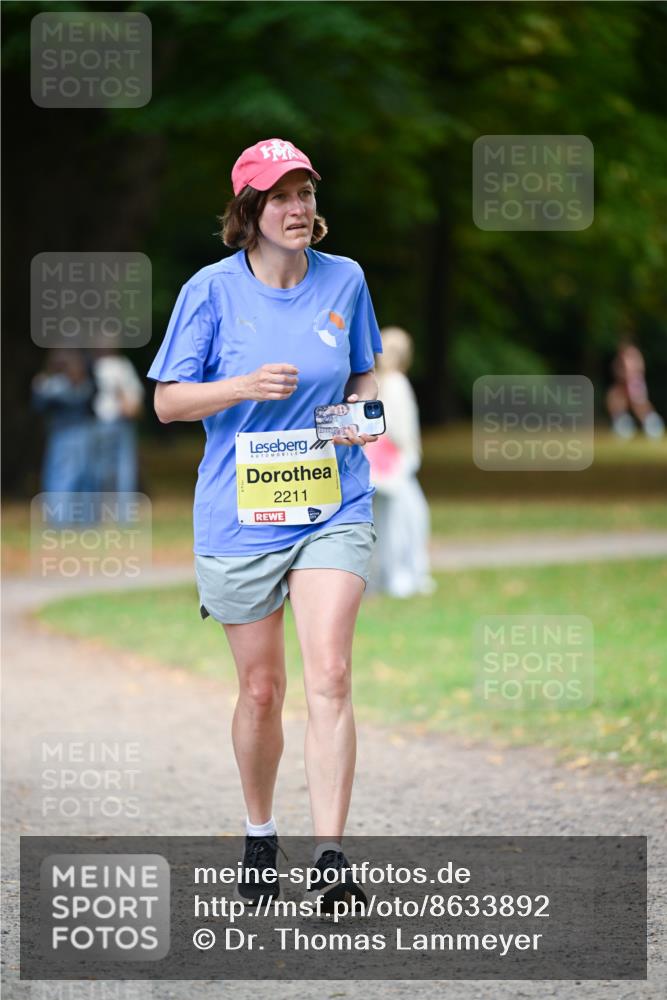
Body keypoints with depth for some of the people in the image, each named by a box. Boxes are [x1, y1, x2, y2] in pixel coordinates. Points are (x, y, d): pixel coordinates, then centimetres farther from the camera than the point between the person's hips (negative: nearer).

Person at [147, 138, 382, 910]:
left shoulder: (344, 281, 3)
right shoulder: (212, 290, -5)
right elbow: (167, 402, -2)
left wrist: (363, 413, -4)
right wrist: (247, 387, -18)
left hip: (332, 510, 1)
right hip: (238, 519, -1)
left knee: (329, 677, -14)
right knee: (261, 690, 7)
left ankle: (330, 859, -15)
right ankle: (259, 839, 29)